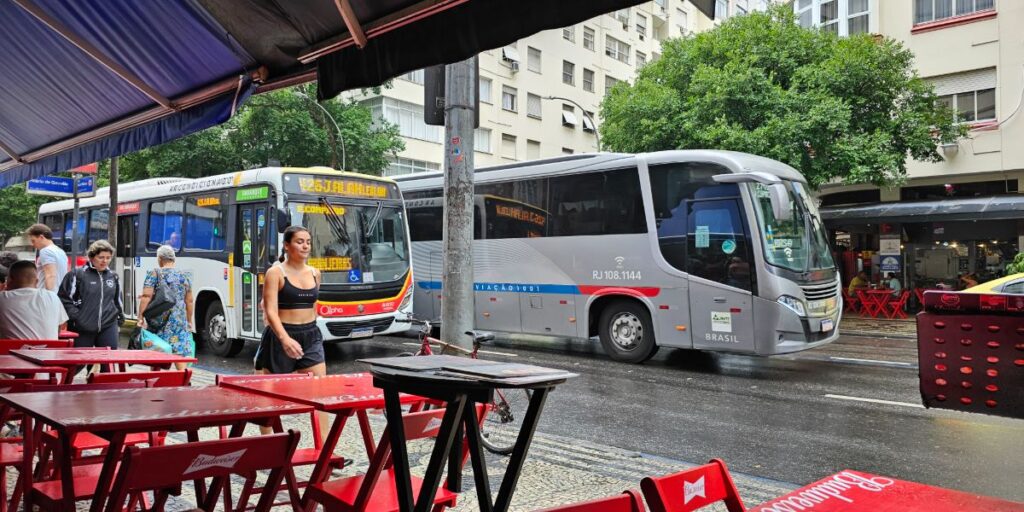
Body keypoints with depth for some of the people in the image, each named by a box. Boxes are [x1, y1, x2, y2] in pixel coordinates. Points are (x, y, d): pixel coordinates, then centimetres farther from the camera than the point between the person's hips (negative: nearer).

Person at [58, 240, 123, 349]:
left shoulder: (113, 276, 11)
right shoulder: (78, 274, -4)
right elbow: (64, 297, -3)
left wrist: (120, 316, 19)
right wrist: (75, 315, -11)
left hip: (108, 327, 3)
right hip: (83, 328, -3)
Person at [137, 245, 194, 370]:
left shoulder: (154, 274, -1)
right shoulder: (183, 276, 11)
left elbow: (146, 297, -10)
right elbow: (189, 301, 13)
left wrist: (141, 318, -9)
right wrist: (189, 321, 20)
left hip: (160, 321, -3)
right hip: (180, 321, 3)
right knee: (181, 351, 1)